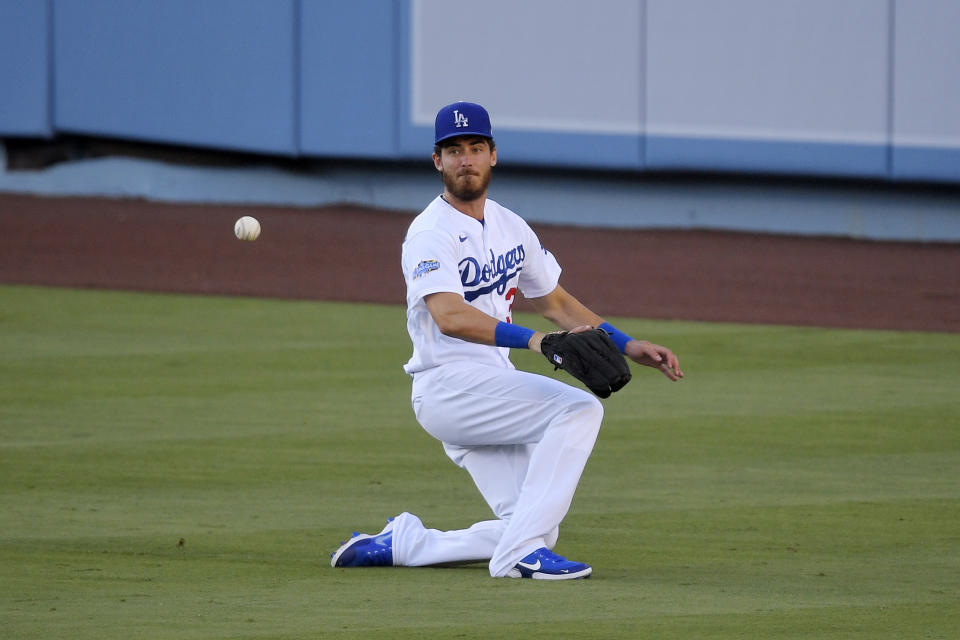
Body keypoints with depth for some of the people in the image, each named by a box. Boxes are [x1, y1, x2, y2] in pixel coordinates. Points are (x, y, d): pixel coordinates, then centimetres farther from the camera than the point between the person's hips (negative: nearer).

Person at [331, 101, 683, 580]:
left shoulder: (509, 227, 15)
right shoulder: (432, 233, -12)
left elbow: (555, 302, 24)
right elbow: (449, 317, -28)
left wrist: (628, 346, 13)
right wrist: (531, 340, -41)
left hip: (494, 388, 8)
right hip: (447, 384, -8)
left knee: (535, 532, 1)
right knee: (579, 408, -25)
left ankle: (400, 543, 14)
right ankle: (520, 552, -25)